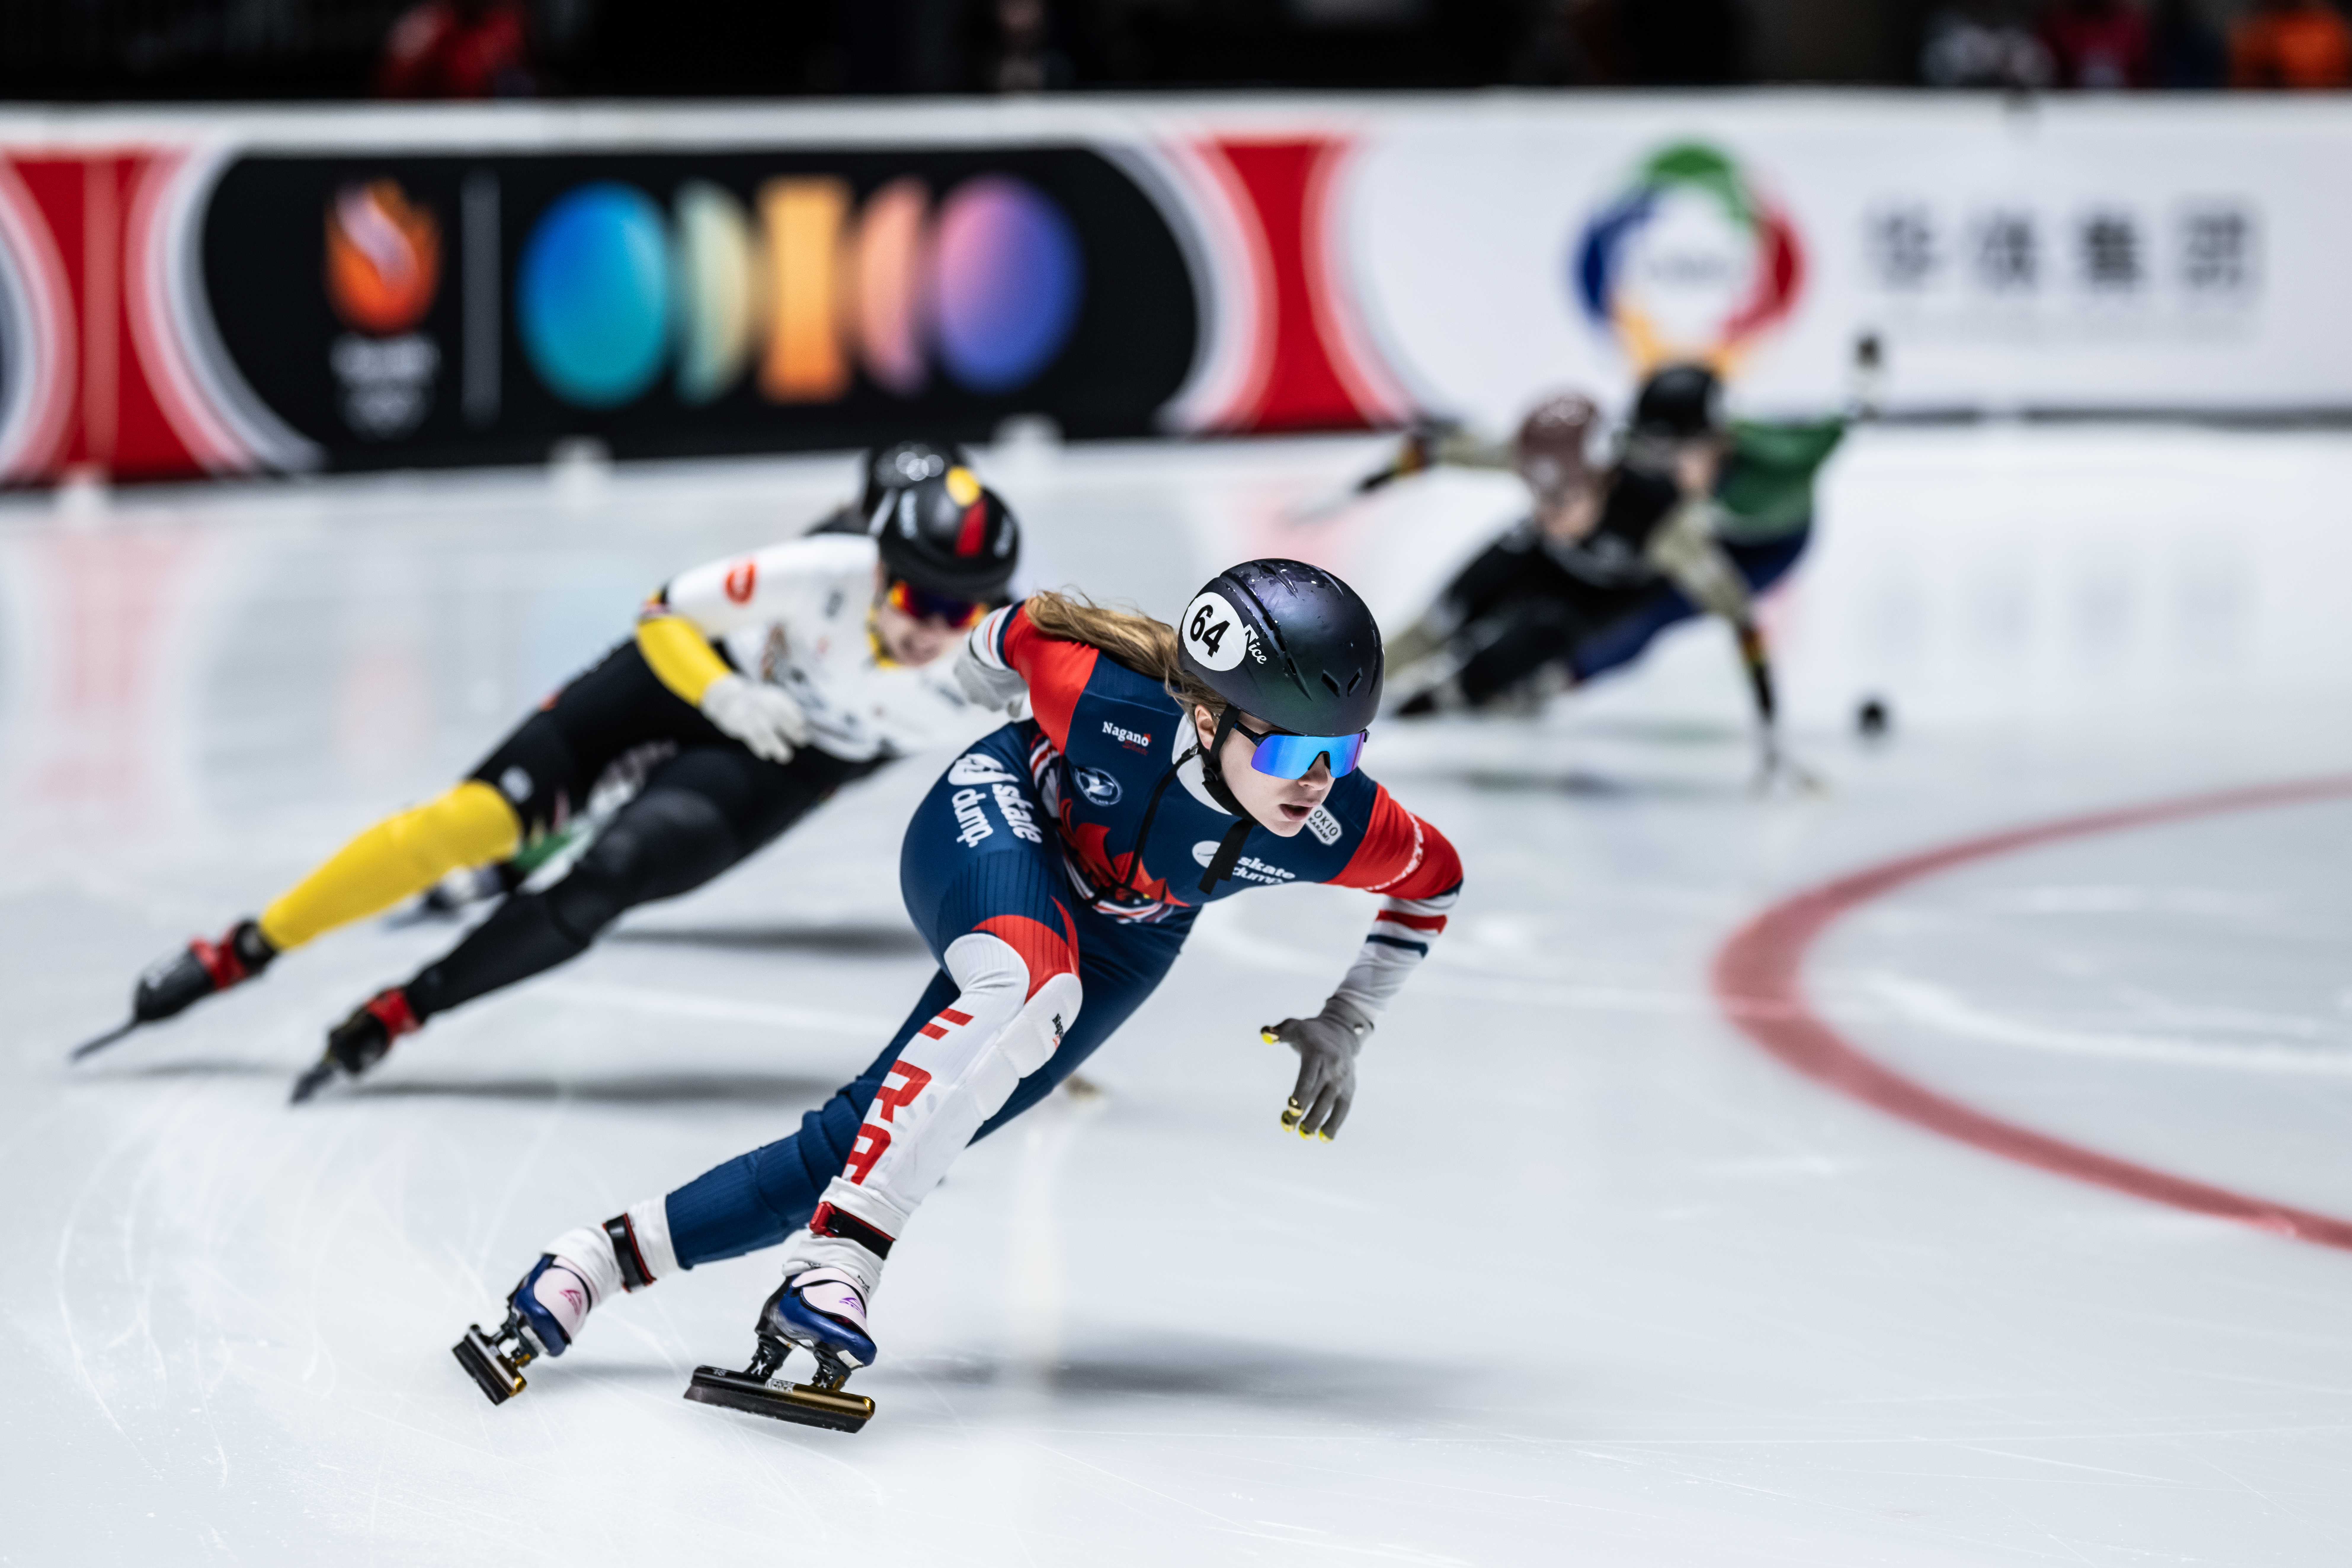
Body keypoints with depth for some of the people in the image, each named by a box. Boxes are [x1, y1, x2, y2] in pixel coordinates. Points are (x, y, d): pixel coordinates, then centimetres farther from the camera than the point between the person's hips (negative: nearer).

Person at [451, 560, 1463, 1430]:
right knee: (1031, 984, -40)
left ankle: (599, 1262, -5)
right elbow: (1025, 631, -13)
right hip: (1000, 819, -4)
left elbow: (1431, 879, -5)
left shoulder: (1340, 829, -28)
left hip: (1120, 937, 4)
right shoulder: (1112, 698, -36)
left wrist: (1346, 1027, -4)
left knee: (863, 1147, -9)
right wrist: (981, 669, 8)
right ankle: (837, 1260, -44)